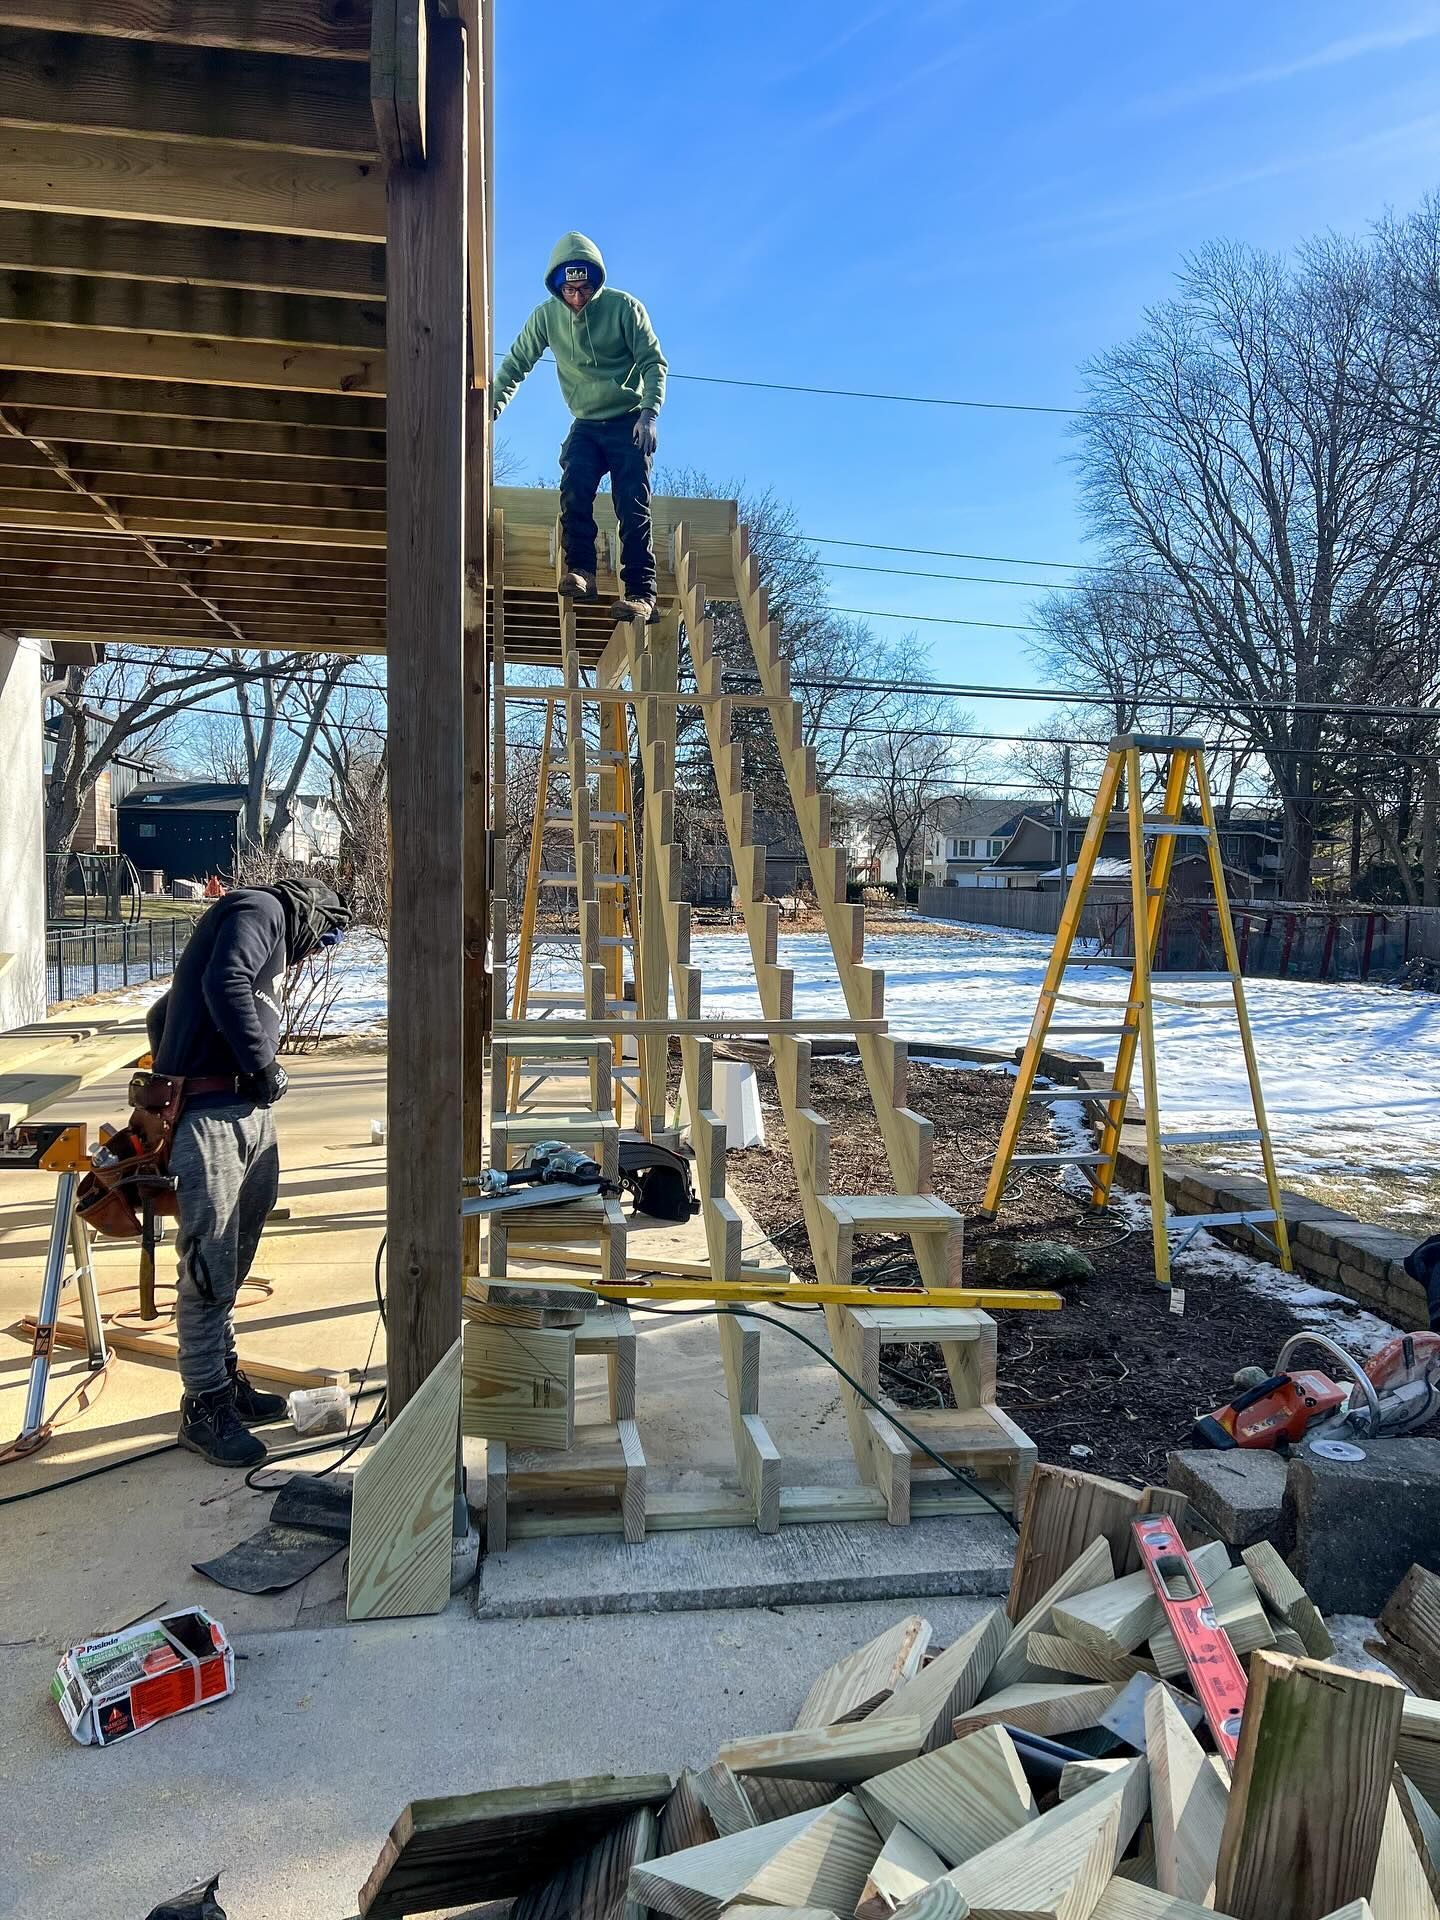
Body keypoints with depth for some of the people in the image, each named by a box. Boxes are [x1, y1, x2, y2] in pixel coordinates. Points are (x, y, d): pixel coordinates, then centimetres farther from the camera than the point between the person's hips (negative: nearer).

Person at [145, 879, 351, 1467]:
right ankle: (205, 1408, 3)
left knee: (230, 1264, 16)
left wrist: (173, 1078, 25)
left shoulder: (265, 933, 26)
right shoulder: (263, 908, -1)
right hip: (209, 1114, -10)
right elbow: (225, 982, -21)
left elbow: (161, 1015, 31)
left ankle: (224, 1380, 27)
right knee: (210, 1267, -5)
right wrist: (262, 1065, -15)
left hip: (247, 1112, 10)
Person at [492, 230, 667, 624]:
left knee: (632, 506, -14)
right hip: (586, 425, 3)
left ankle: (640, 592, -17)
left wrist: (649, 412, -21)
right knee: (573, 491, -22)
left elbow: (653, 362, -7)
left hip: (629, 422, -3)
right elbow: (515, 364, 6)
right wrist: (492, 408, -7)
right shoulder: (546, 315, 0)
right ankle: (580, 572, -20)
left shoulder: (623, 307, -8)